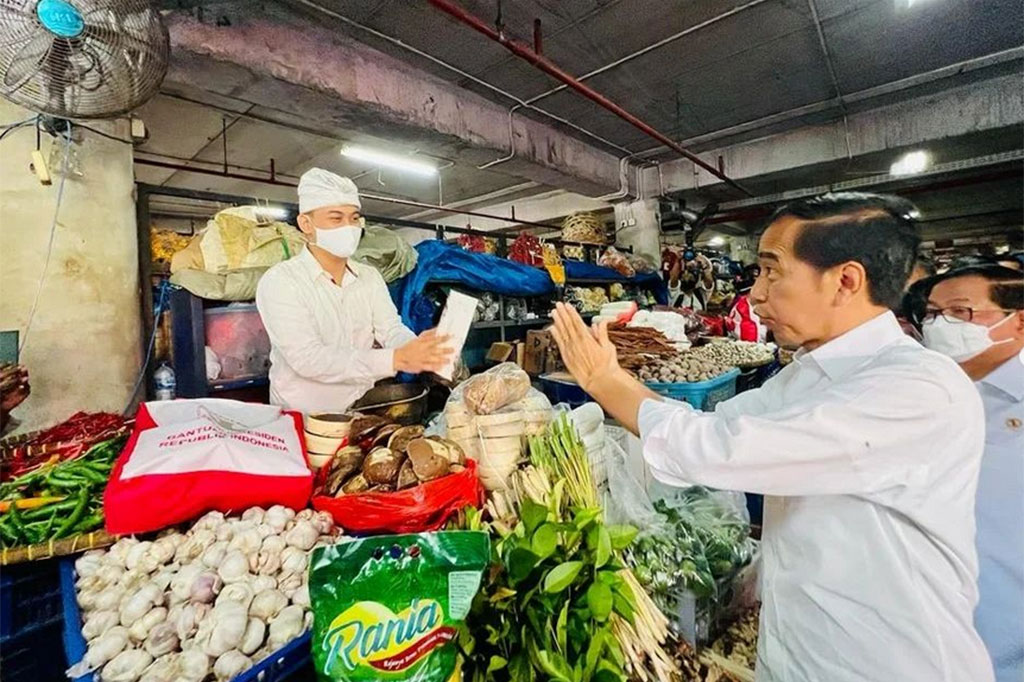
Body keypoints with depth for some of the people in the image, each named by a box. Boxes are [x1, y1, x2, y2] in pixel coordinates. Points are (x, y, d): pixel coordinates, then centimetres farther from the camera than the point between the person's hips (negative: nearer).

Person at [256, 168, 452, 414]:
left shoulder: (370, 277, 7)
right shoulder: (279, 281, -11)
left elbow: (392, 330, -5)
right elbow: (308, 359, -22)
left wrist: (422, 352, -28)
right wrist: (396, 359, -32)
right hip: (302, 416, -4)